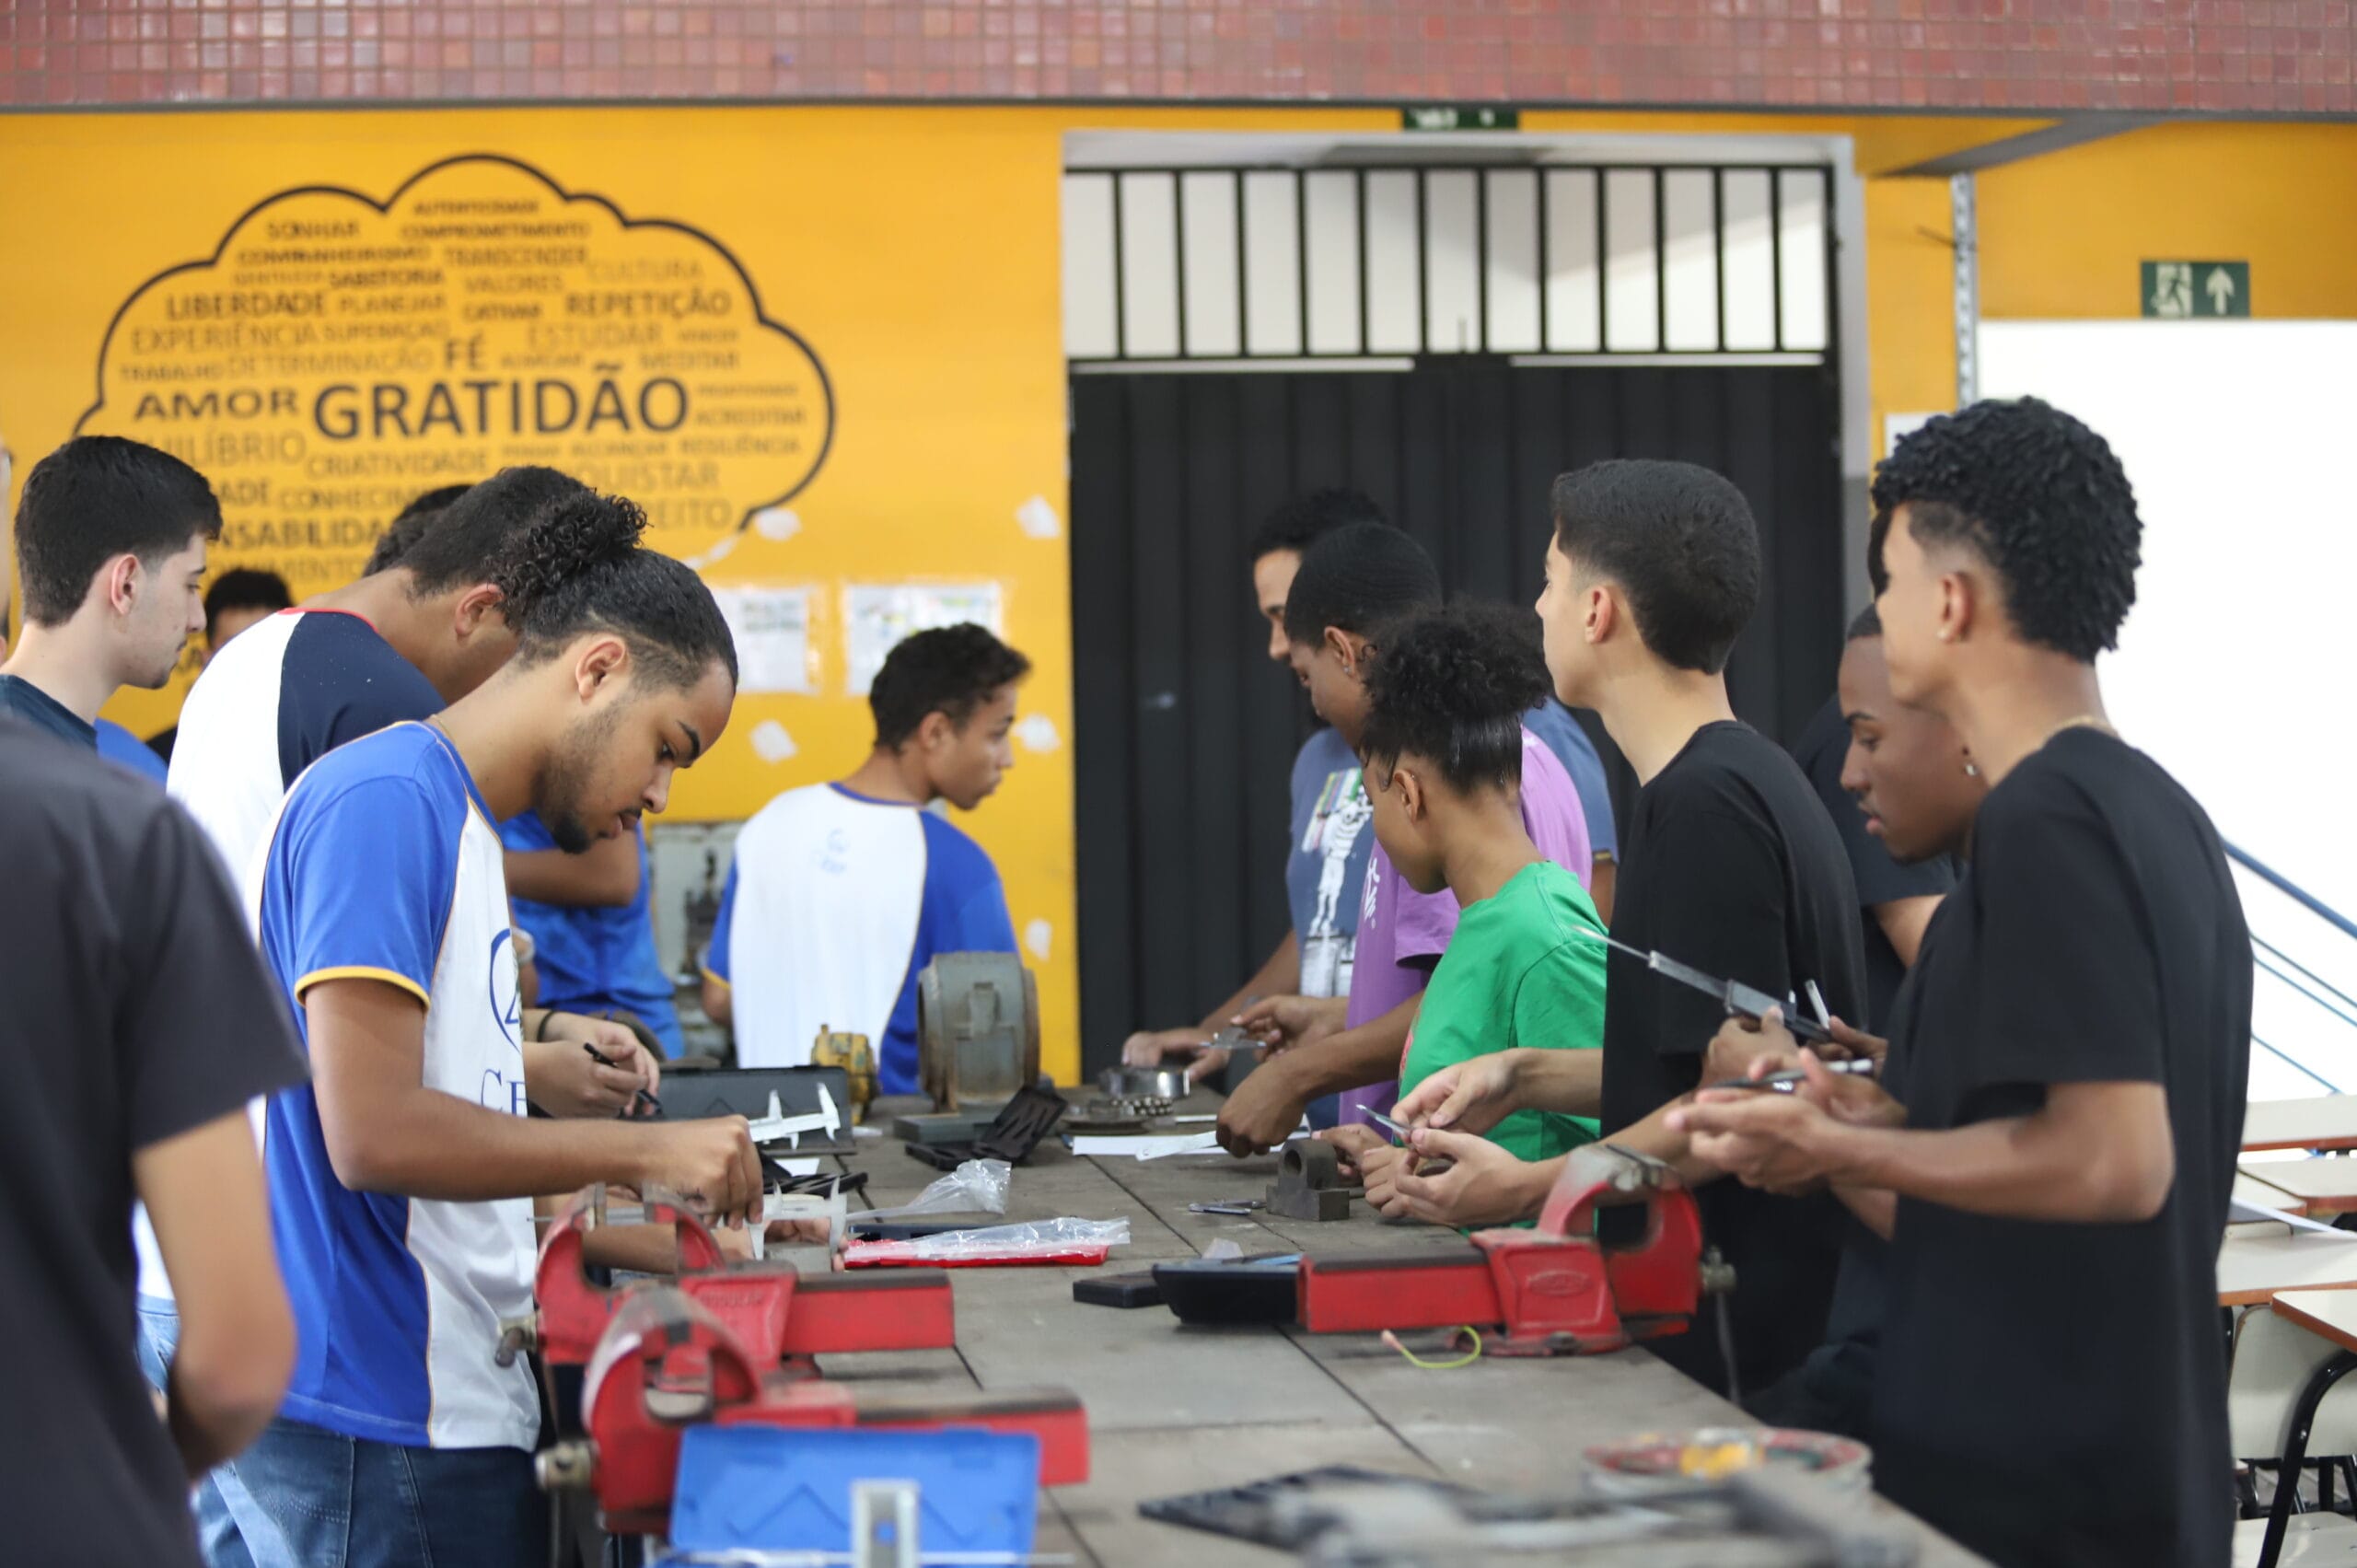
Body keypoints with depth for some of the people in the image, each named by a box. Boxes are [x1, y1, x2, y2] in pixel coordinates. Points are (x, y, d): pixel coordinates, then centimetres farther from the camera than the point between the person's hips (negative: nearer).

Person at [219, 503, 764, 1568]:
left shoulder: (461, 825, 18)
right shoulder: (384, 801, -12)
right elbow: (372, 1134, -21)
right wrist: (641, 1151, -14)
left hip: (466, 1403, 10)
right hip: (383, 1424, -10)